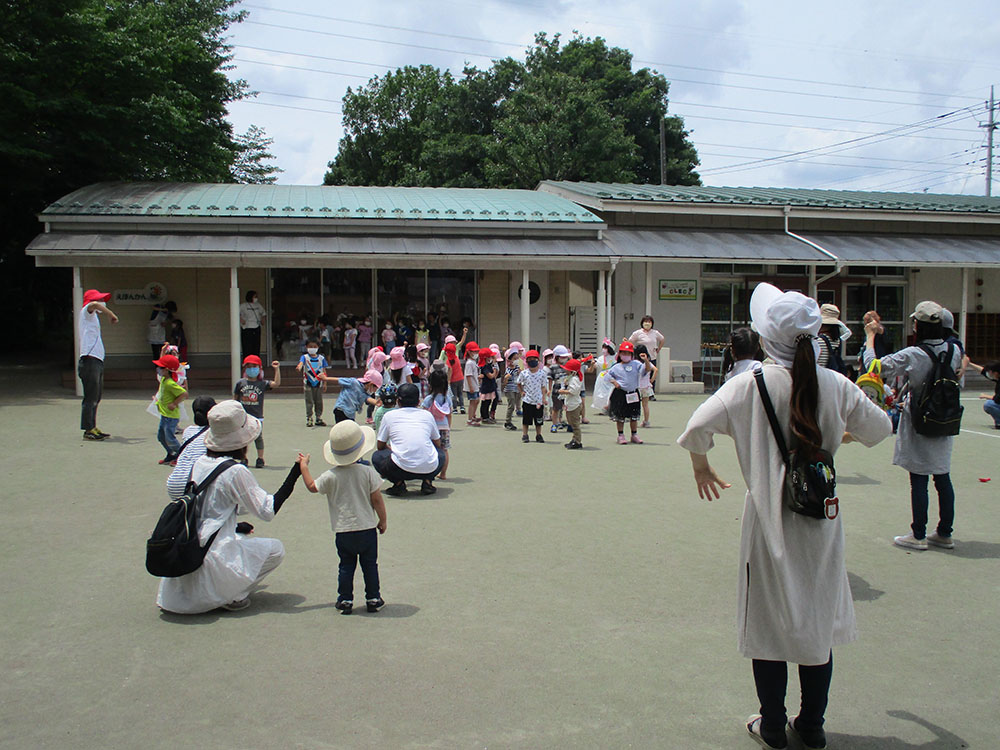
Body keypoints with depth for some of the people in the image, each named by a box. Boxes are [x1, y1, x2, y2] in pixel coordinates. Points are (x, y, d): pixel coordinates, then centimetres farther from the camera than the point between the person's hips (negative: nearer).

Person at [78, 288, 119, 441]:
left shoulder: (92, 316, 23)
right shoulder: (86, 311, -4)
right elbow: (94, 305, -26)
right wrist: (112, 315, -17)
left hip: (97, 361, 10)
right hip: (89, 360, -10)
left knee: (96, 397, 13)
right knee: (91, 397, -9)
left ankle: (92, 428, 18)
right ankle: (88, 430, -8)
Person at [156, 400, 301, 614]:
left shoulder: (201, 462, 6)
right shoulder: (236, 471, -15)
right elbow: (268, 511, -10)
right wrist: (295, 473, -8)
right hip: (211, 557, -7)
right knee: (276, 549, 9)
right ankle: (231, 594, 0)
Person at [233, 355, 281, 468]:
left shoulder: (263, 384, 1)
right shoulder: (240, 383, 3)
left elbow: (276, 383, -10)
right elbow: (235, 398, 8)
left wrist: (277, 369, -14)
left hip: (257, 416, -1)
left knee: (258, 437, 2)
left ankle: (260, 459, 11)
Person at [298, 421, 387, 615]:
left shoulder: (331, 476, -9)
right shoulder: (367, 472, -11)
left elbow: (312, 486, 10)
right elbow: (377, 499, -7)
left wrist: (303, 466, 23)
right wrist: (382, 520, 7)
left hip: (343, 531, 1)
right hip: (367, 528, 0)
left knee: (346, 566, 13)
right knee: (369, 564, 12)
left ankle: (345, 600, 16)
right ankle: (373, 599, 17)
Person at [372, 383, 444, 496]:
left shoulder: (389, 416, 12)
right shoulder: (427, 415, 16)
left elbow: (380, 446, 21)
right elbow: (438, 444, 27)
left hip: (402, 468, -2)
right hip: (429, 469, 2)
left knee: (376, 456, 26)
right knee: (440, 453, 35)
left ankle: (398, 483, 4)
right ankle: (427, 481, 10)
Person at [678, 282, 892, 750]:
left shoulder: (752, 383, -12)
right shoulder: (835, 385, -3)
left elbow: (698, 426, -19)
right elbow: (879, 428, 10)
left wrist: (701, 467, 0)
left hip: (770, 518, -3)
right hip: (821, 519, 3)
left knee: (770, 621, 10)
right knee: (818, 620, 16)